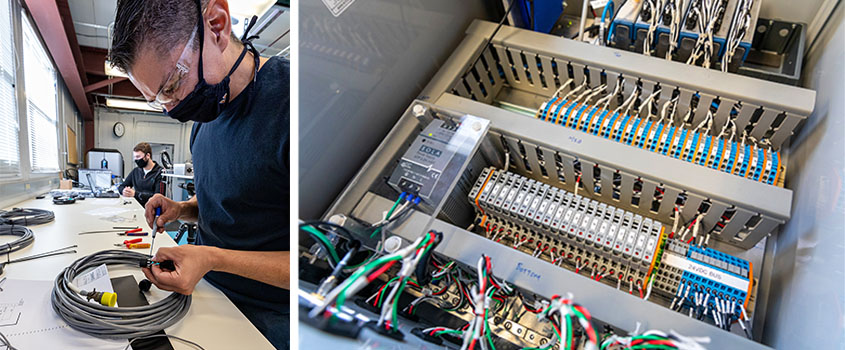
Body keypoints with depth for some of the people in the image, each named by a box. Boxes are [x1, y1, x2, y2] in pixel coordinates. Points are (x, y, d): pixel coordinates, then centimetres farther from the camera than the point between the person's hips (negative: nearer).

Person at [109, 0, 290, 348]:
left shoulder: (287, 99, -26)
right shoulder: (204, 118, 5)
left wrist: (214, 258, -26)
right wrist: (182, 209, -1)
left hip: (267, 320, -8)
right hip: (207, 293, 8)